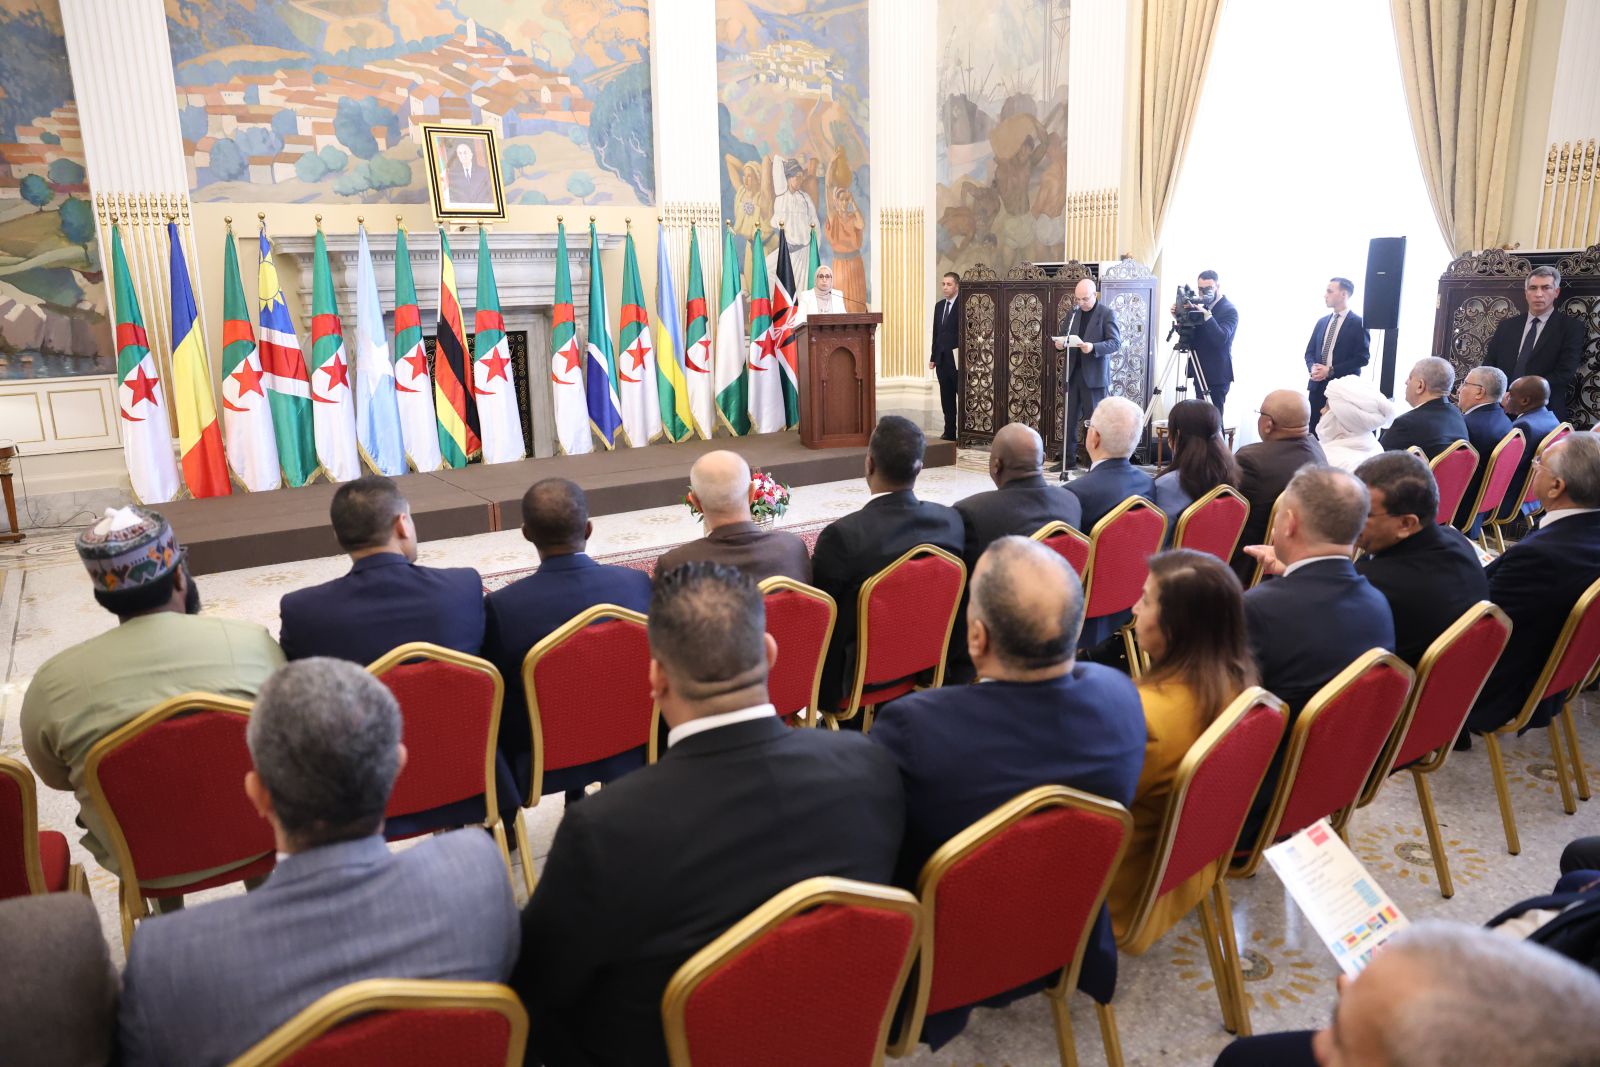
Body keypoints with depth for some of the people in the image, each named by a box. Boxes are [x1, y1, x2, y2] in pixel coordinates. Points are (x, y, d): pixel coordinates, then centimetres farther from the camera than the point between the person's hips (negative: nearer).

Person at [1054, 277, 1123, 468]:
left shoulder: (1107, 313, -5)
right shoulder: (1072, 313, 11)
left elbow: (1116, 342, -12)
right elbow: (1062, 336, 15)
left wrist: (1093, 347, -27)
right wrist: (1059, 344, -9)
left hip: (1094, 375, -5)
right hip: (1073, 373, 5)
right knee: (1070, 419, 7)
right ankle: (1068, 459, 14)